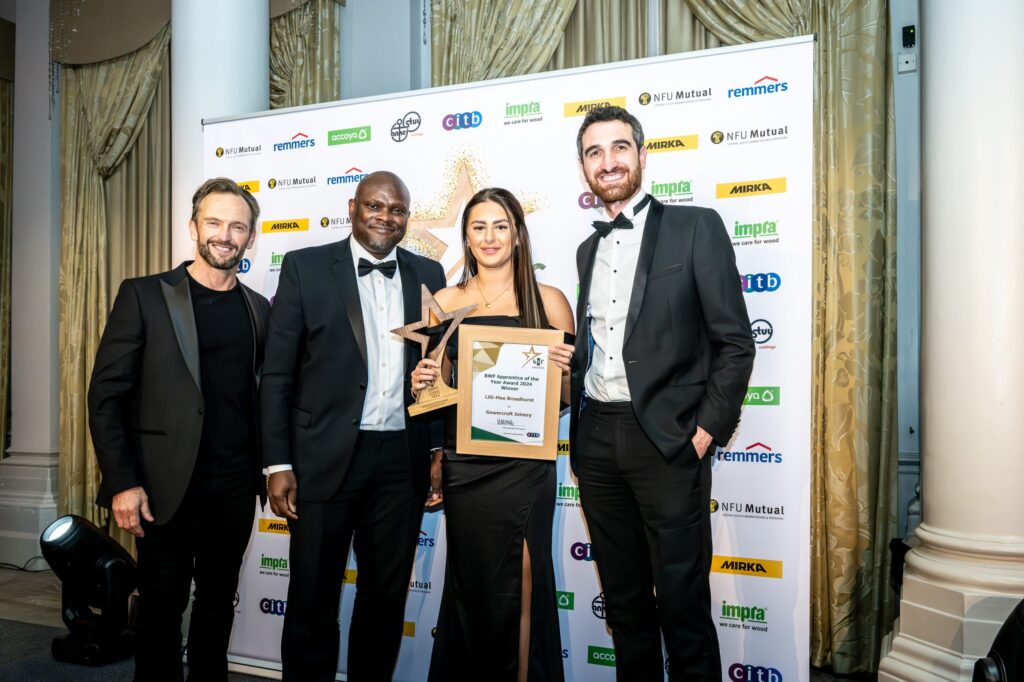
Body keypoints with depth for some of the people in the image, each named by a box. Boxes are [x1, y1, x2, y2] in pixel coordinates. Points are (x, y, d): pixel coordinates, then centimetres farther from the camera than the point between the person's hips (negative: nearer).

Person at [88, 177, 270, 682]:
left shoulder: (259, 309, 8)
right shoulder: (144, 295, -4)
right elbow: (106, 394, -6)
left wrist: (269, 468, 5)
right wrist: (122, 483, -12)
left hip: (236, 484, 4)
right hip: (168, 483, -3)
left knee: (219, 600, 15)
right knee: (162, 603, 8)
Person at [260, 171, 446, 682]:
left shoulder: (428, 274, 8)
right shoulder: (306, 267, -1)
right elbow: (277, 374, -2)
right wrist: (279, 465, -7)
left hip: (402, 461, 3)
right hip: (326, 458, -2)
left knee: (387, 597, 15)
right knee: (313, 599, 10)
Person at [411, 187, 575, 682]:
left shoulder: (548, 301, 1)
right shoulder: (445, 302, 6)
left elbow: (569, 395, 5)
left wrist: (568, 368, -15)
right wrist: (421, 382, -6)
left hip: (524, 467, -2)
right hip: (464, 464, 2)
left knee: (522, 586, 4)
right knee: (473, 586, 14)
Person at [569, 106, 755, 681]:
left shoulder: (696, 228, -2)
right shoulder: (589, 249, 16)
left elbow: (734, 341, -6)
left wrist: (707, 432, -11)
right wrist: (579, 421, 5)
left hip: (667, 438, -5)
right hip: (596, 439, 6)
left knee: (683, 603, 3)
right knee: (624, 600, 16)